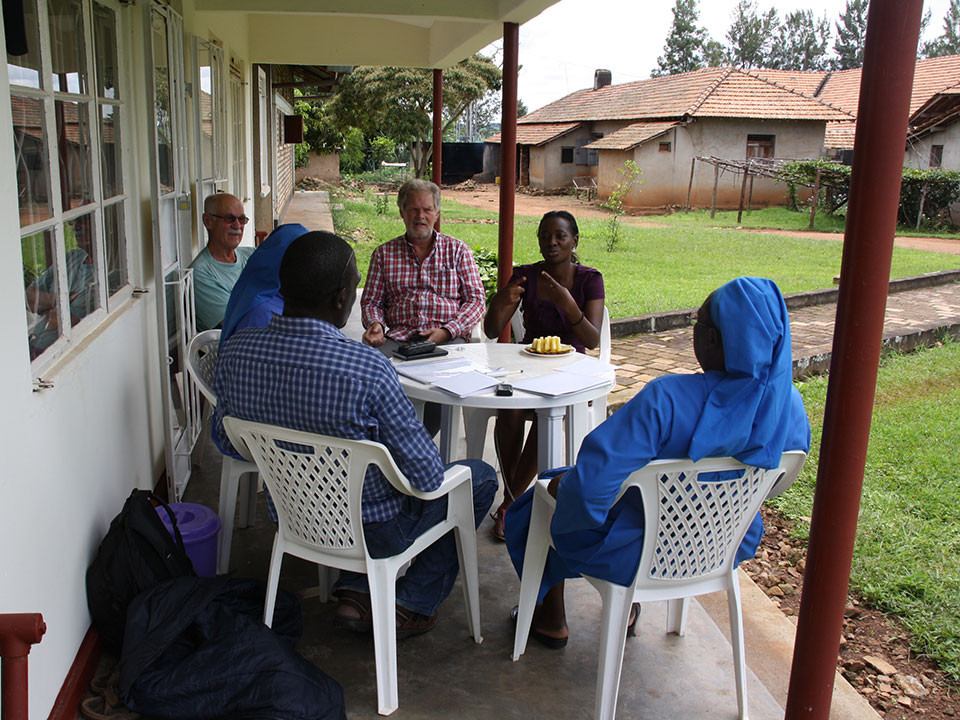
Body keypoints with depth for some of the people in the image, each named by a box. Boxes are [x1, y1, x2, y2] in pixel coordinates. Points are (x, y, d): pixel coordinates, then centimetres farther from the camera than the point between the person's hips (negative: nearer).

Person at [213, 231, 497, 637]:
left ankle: (355, 592, 24)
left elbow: (228, 442, 2)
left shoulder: (234, 352, -15)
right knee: (480, 477, 18)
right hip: (374, 531, -5)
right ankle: (412, 606, 19)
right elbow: (427, 476, -24)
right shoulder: (367, 368, -33)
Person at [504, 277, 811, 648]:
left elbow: (591, 484, -36)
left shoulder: (666, 400, -35)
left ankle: (551, 619, 41)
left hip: (640, 554, -6)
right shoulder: (792, 406, -16)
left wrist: (562, 486, -13)